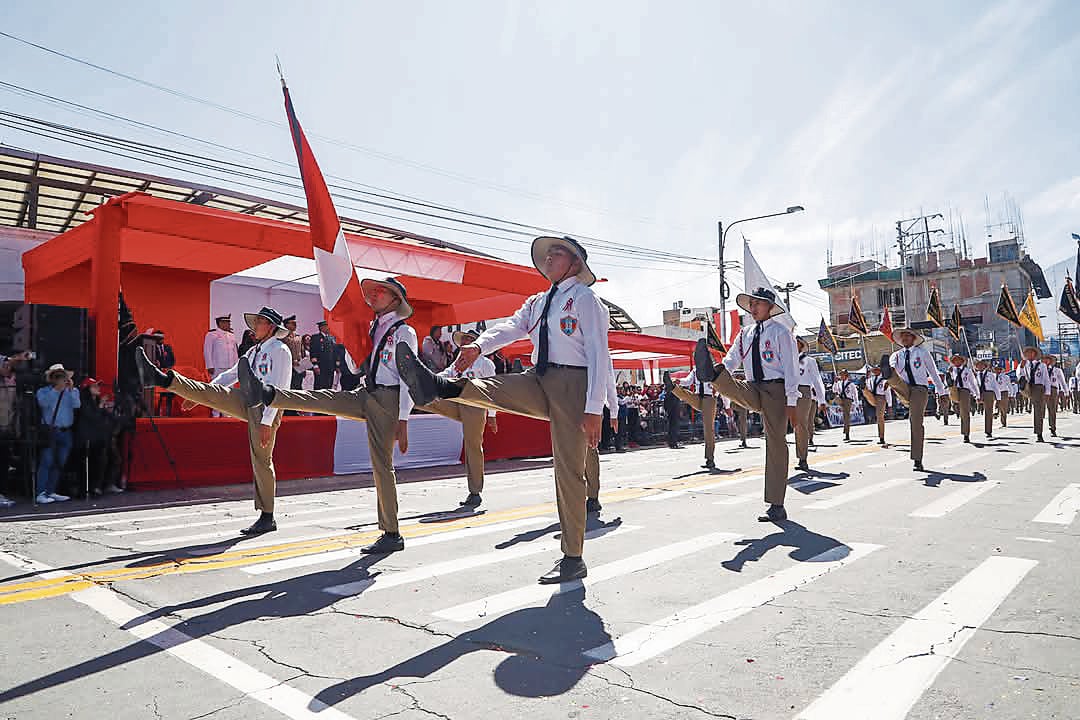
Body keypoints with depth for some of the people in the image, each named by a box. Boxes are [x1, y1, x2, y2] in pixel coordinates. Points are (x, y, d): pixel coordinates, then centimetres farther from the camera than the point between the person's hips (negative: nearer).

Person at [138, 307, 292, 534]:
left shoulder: (280, 351, -9)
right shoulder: (254, 351, 18)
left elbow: (277, 389, -17)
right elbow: (232, 374, 22)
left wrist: (267, 421, -23)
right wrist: (197, 395, 16)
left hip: (265, 408, -8)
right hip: (247, 401, 8)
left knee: (262, 461, -3)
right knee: (212, 392, -12)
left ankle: (267, 518, 5)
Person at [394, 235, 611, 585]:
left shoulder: (586, 299, -2)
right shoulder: (537, 302, 19)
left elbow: (599, 355, -10)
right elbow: (510, 327, 1)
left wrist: (594, 409, -18)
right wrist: (479, 346, -21)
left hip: (573, 382, -7)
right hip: (540, 381, 7)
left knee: (569, 470, -4)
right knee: (492, 388, -20)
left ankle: (573, 559, 4)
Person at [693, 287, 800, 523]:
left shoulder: (781, 332, -3)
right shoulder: (745, 333, 14)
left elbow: (791, 368, -7)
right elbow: (732, 359, 9)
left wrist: (792, 403, -13)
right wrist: (719, 369, -16)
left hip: (776, 389, -5)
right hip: (754, 389, 6)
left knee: (776, 443, -4)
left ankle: (776, 506, 0)